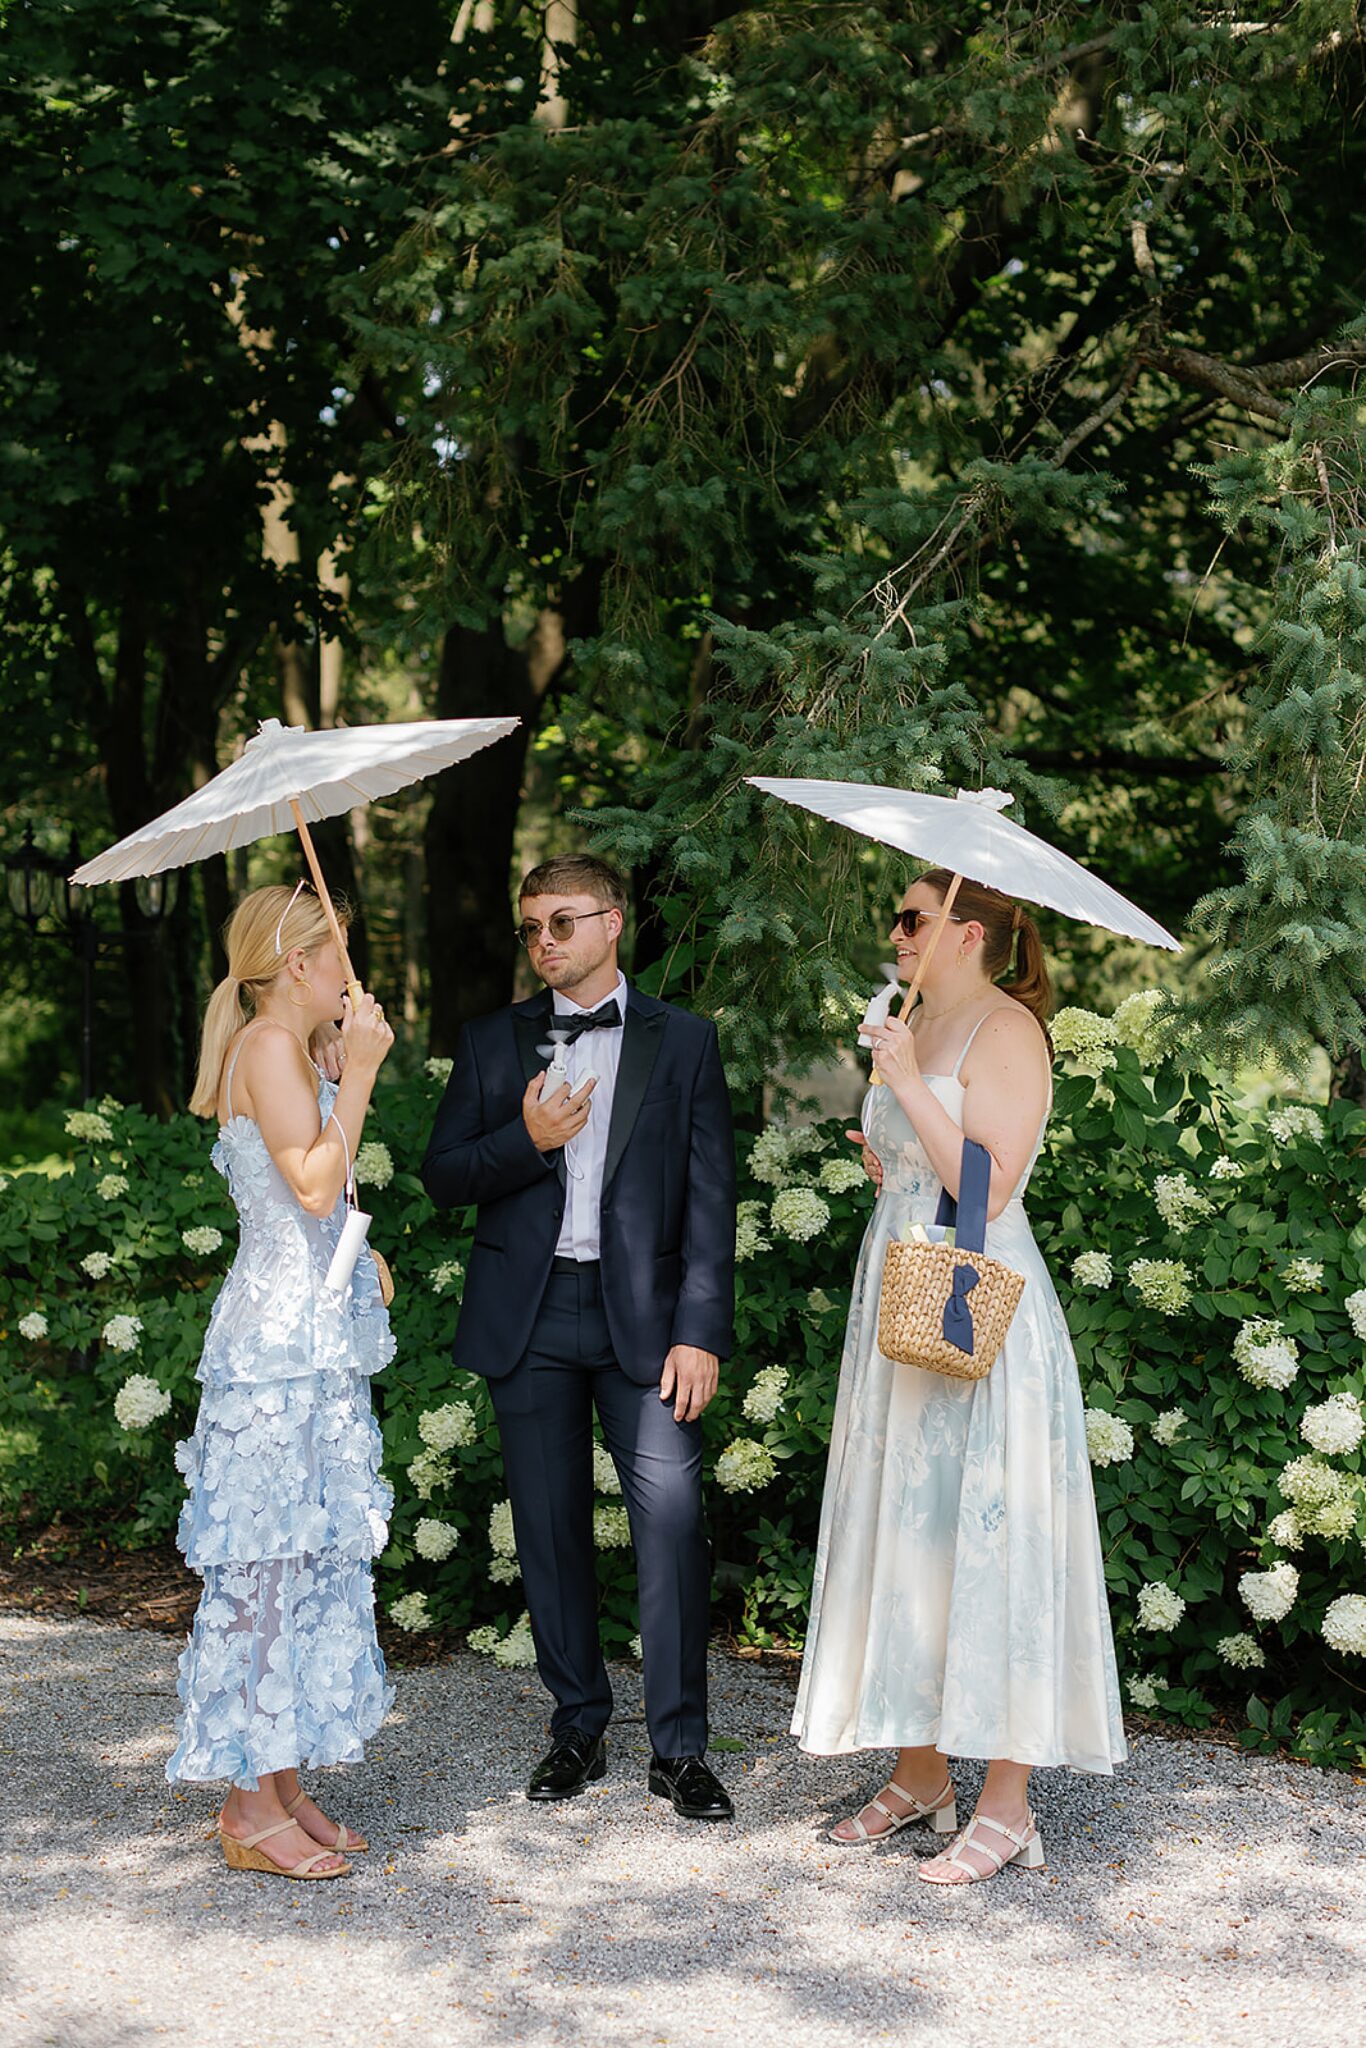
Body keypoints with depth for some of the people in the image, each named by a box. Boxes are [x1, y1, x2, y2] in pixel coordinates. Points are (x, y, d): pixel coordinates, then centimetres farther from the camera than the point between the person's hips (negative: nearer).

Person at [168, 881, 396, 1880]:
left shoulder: (291, 1051, 18)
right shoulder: (267, 1047, -11)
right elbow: (315, 1185, -20)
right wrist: (359, 1072, -15)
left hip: (316, 1338, 10)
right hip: (279, 1339, -10)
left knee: (313, 1556, 11)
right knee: (267, 1559, -5)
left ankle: (286, 1786, 17)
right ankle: (250, 1806, 1)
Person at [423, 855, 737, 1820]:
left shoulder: (684, 1041, 5)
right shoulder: (493, 1043, 11)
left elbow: (711, 1198, 1)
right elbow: (441, 1176, 8)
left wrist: (701, 1332, -7)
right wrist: (525, 1140, -11)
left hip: (642, 1312, -2)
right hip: (531, 1314, 2)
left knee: (672, 1518, -10)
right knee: (551, 1528, 7)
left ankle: (681, 1747, 0)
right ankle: (579, 1729, 21)